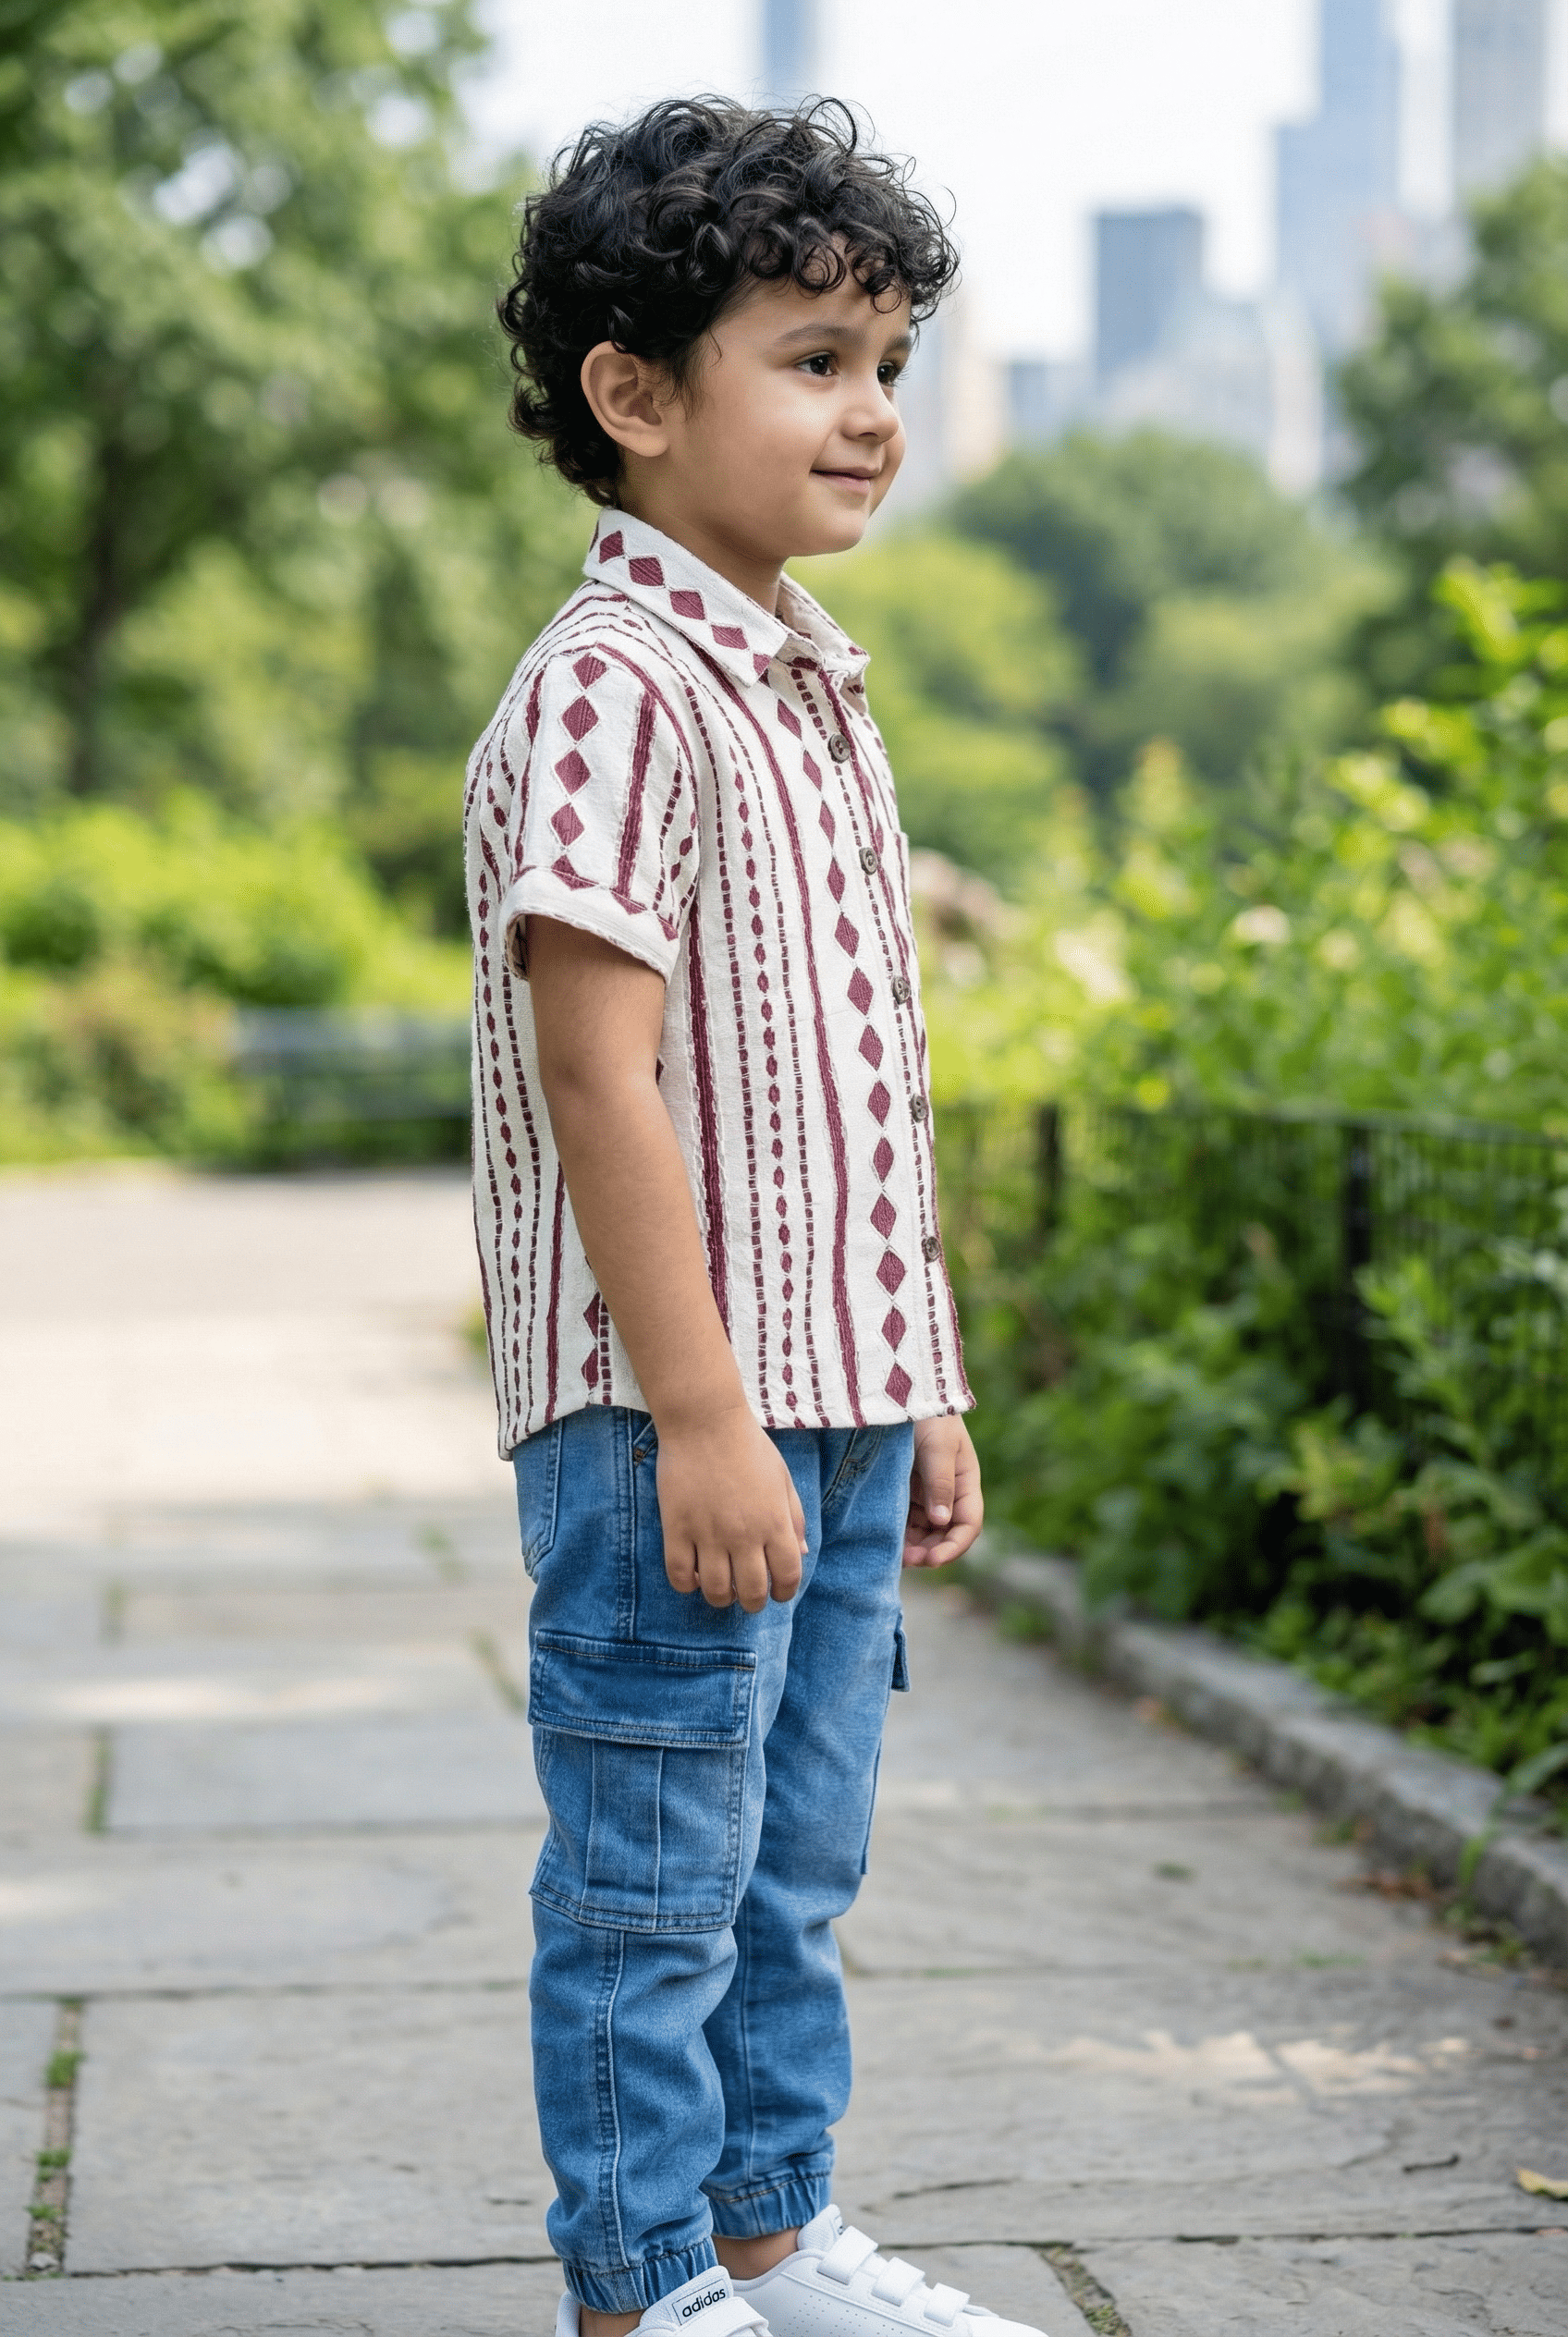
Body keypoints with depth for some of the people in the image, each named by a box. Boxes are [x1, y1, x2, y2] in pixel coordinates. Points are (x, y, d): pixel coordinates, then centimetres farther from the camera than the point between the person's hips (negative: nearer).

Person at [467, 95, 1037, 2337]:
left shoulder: (816, 688, 15)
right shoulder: (615, 690, -14)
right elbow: (599, 1072, -20)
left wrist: (920, 1392, 19)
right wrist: (700, 1415, -22)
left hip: (840, 1400, 9)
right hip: (674, 1413, -9)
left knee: (795, 1866, 18)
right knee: (654, 1877, 2)